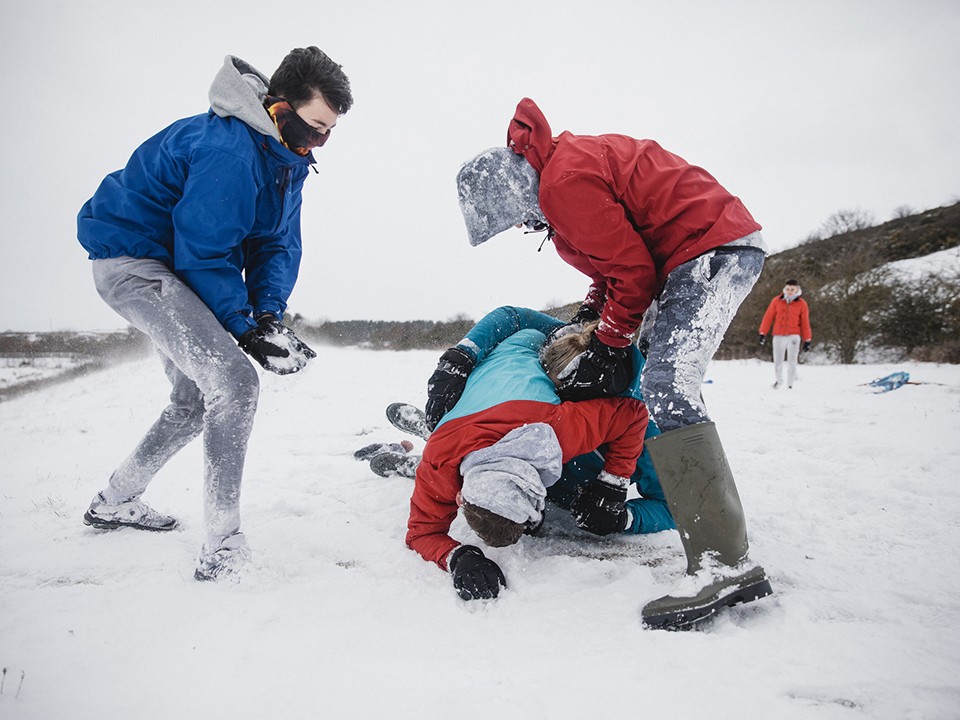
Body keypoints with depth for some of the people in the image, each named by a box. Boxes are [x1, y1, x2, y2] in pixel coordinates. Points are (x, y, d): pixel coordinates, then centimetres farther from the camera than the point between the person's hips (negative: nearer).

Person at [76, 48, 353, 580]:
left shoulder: (289, 156, 4)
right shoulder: (229, 149, -27)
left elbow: (278, 243, 2)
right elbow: (202, 253, -27)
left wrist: (268, 314, -13)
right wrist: (246, 330, -24)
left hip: (175, 269, 10)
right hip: (133, 260, -10)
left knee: (195, 401, 16)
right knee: (234, 381, -25)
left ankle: (114, 503, 35)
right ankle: (222, 545, -16)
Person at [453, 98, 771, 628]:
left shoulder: (564, 182, -18)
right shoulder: (565, 163, 15)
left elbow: (632, 270, -17)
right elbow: (619, 251, 21)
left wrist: (605, 352, -7)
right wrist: (589, 311, 11)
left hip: (713, 249, -11)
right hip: (721, 244, 11)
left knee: (666, 389, -22)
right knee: (664, 384, 19)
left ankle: (726, 565, -24)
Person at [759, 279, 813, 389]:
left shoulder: (801, 304, 2)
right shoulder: (777, 301, 3)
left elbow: (805, 322, 5)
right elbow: (768, 317, 5)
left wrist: (807, 339, 5)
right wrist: (763, 333, 1)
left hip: (793, 336, -1)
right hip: (779, 336, 1)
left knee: (792, 362, -3)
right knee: (778, 361, 5)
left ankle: (790, 385, 6)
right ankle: (779, 379, 31)